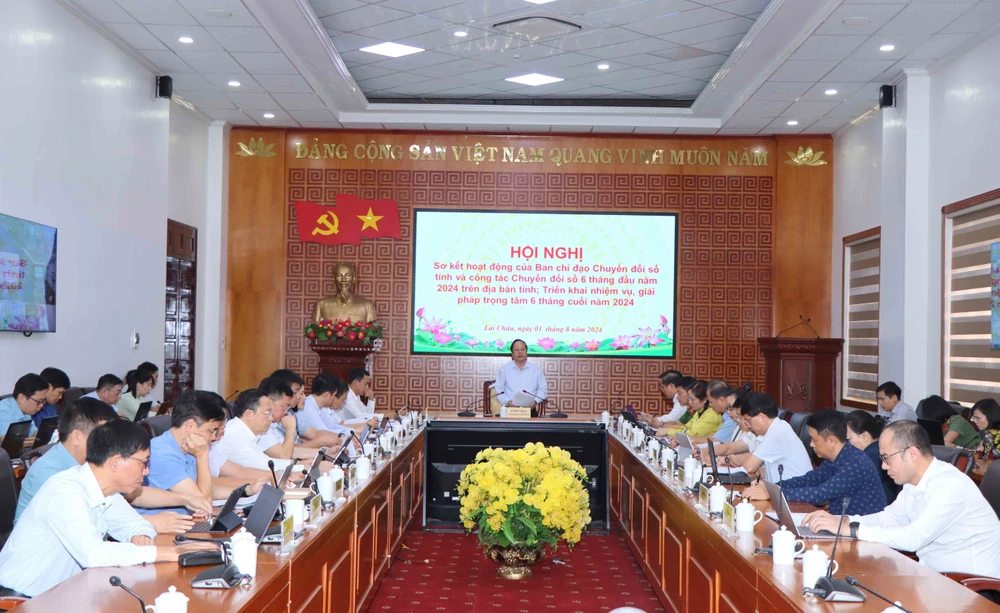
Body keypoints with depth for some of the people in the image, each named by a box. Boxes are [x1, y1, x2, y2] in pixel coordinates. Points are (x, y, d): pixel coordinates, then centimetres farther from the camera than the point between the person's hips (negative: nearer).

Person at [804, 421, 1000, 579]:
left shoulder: (950, 486, -24)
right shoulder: (914, 483, 4)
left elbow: (913, 538, -30)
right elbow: (887, 518, 13)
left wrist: (850, 529, -27)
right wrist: (837, 520, -2)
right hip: (936, 574, 8)